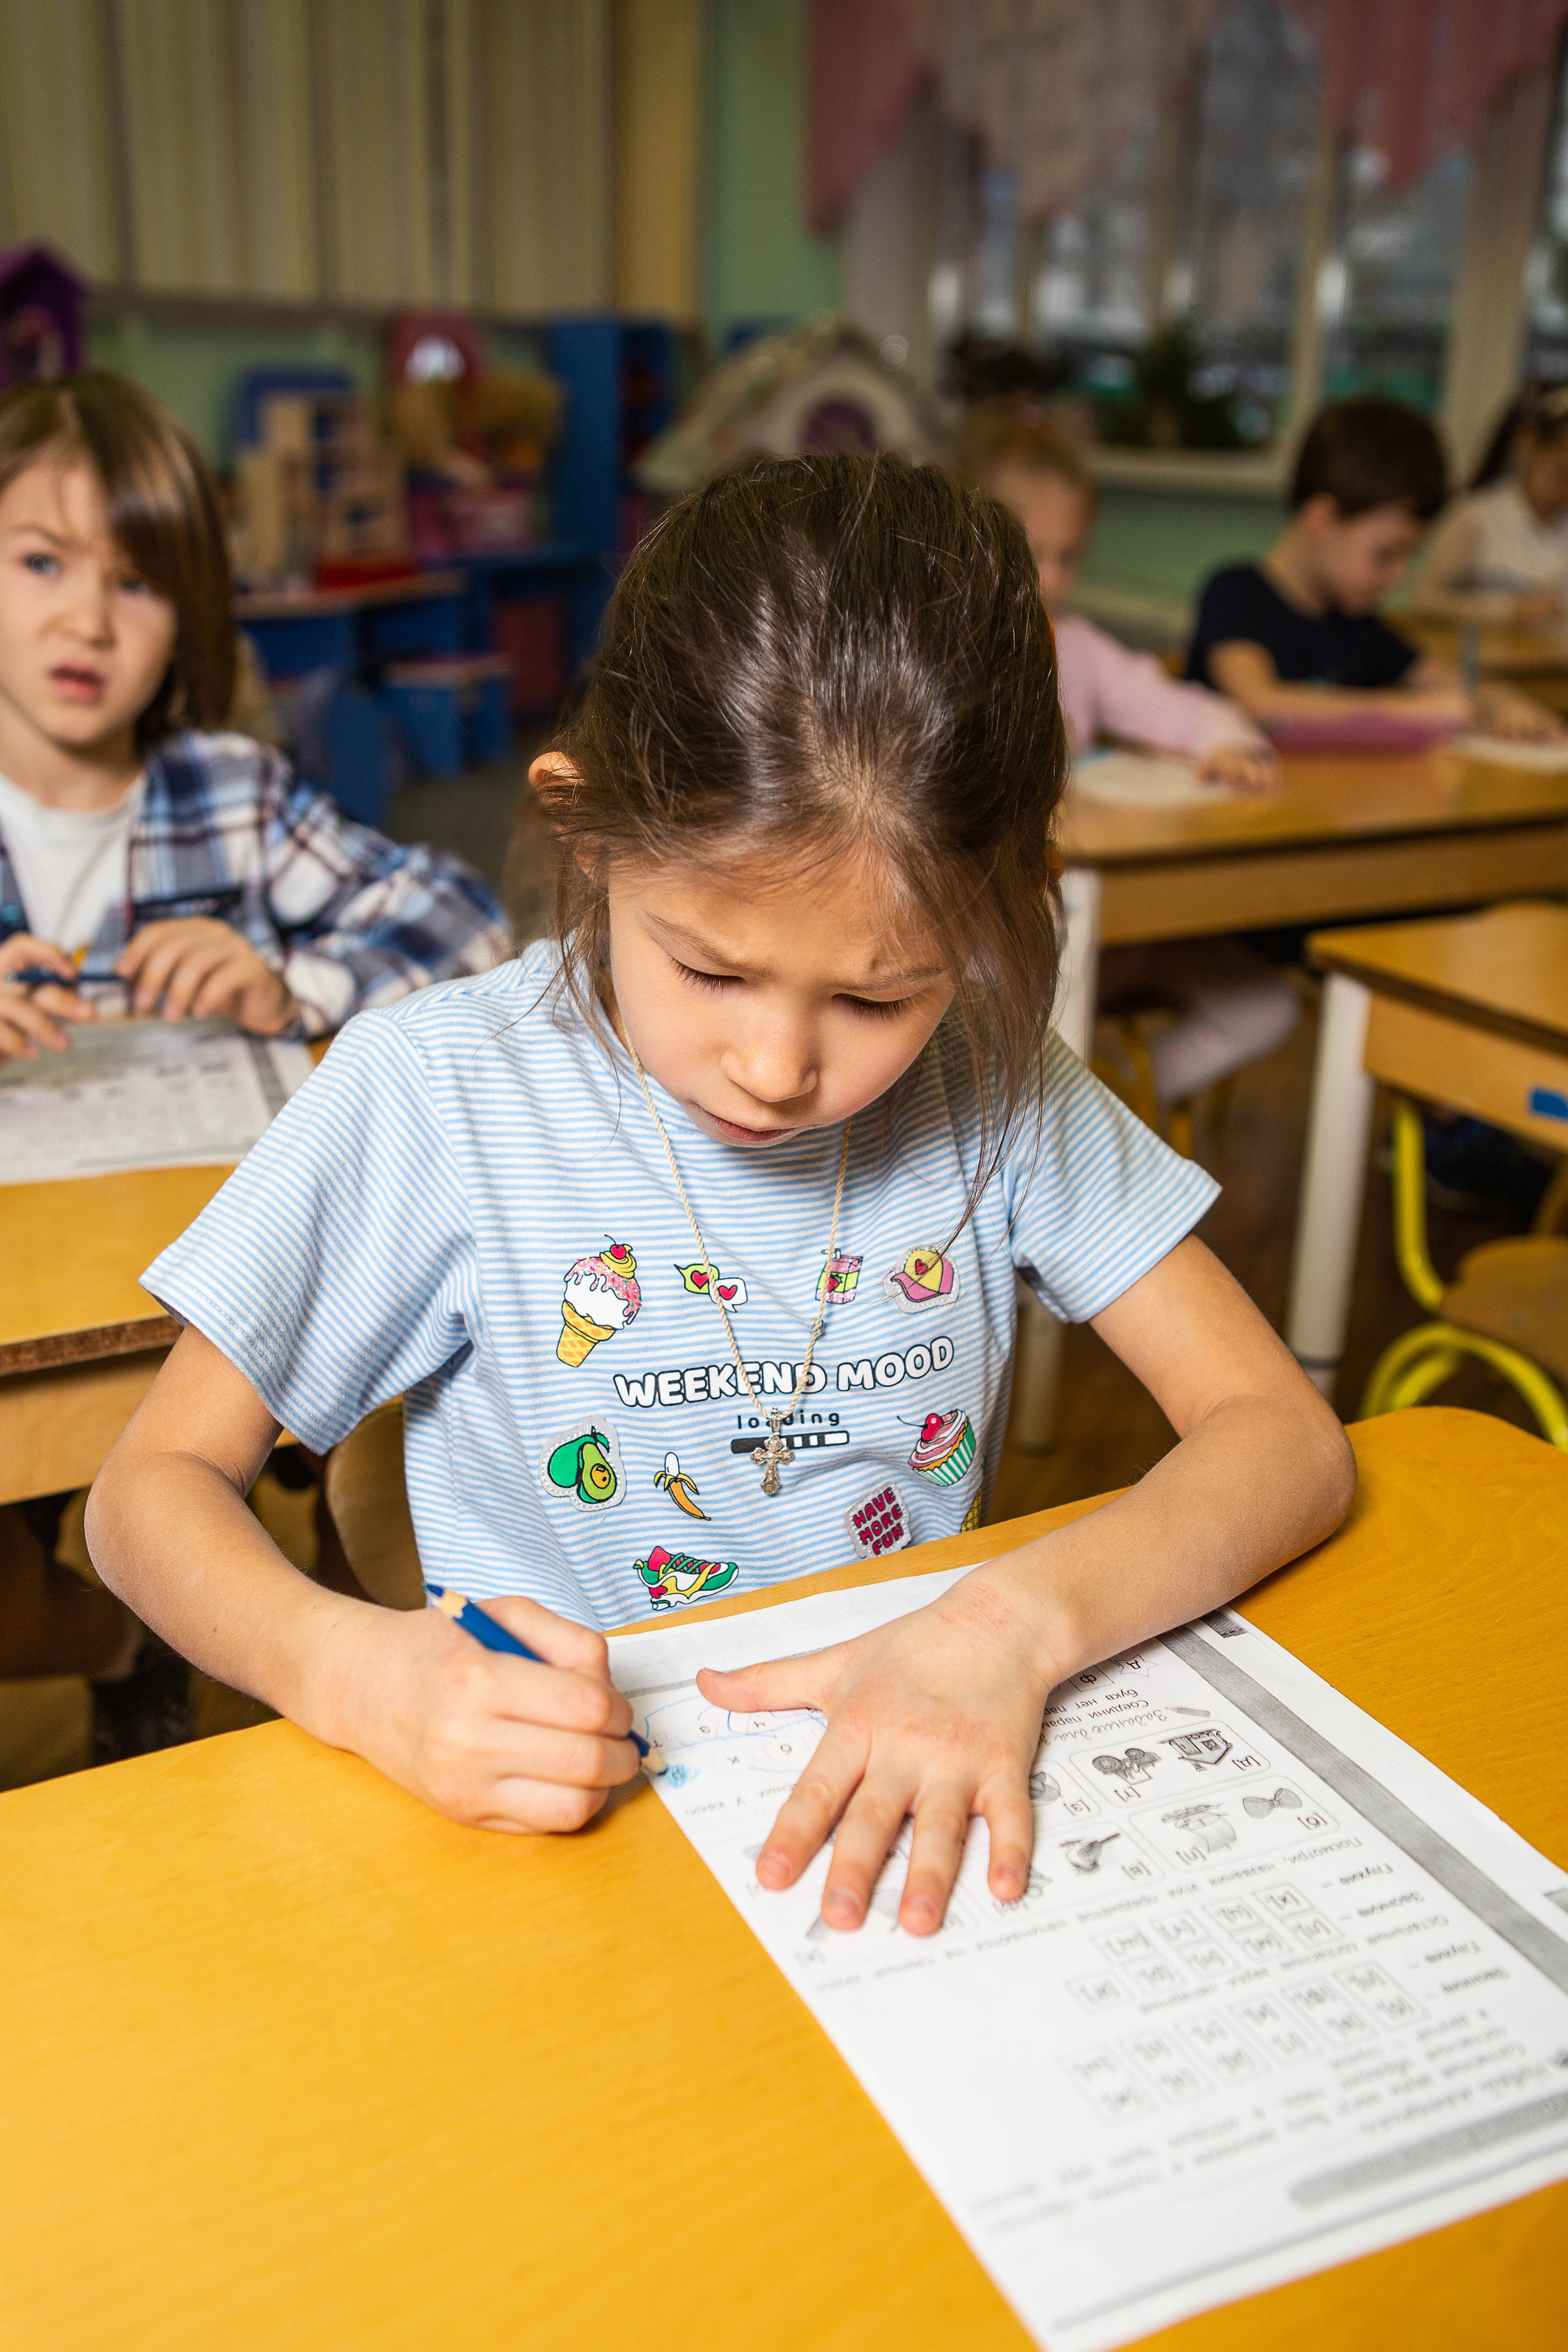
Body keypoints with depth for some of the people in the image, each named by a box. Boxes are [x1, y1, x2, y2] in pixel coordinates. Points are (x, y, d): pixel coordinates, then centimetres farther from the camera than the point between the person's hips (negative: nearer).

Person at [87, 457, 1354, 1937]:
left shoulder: (996, 1089, -7)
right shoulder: (436, 1093, -13)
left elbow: (1286, 1437, -7)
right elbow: (154, 1486, -6)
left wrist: (1017, 1624, -25)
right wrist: (353, 1669, -26)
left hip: (920, 1812, 2)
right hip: (553, 1807, -1)